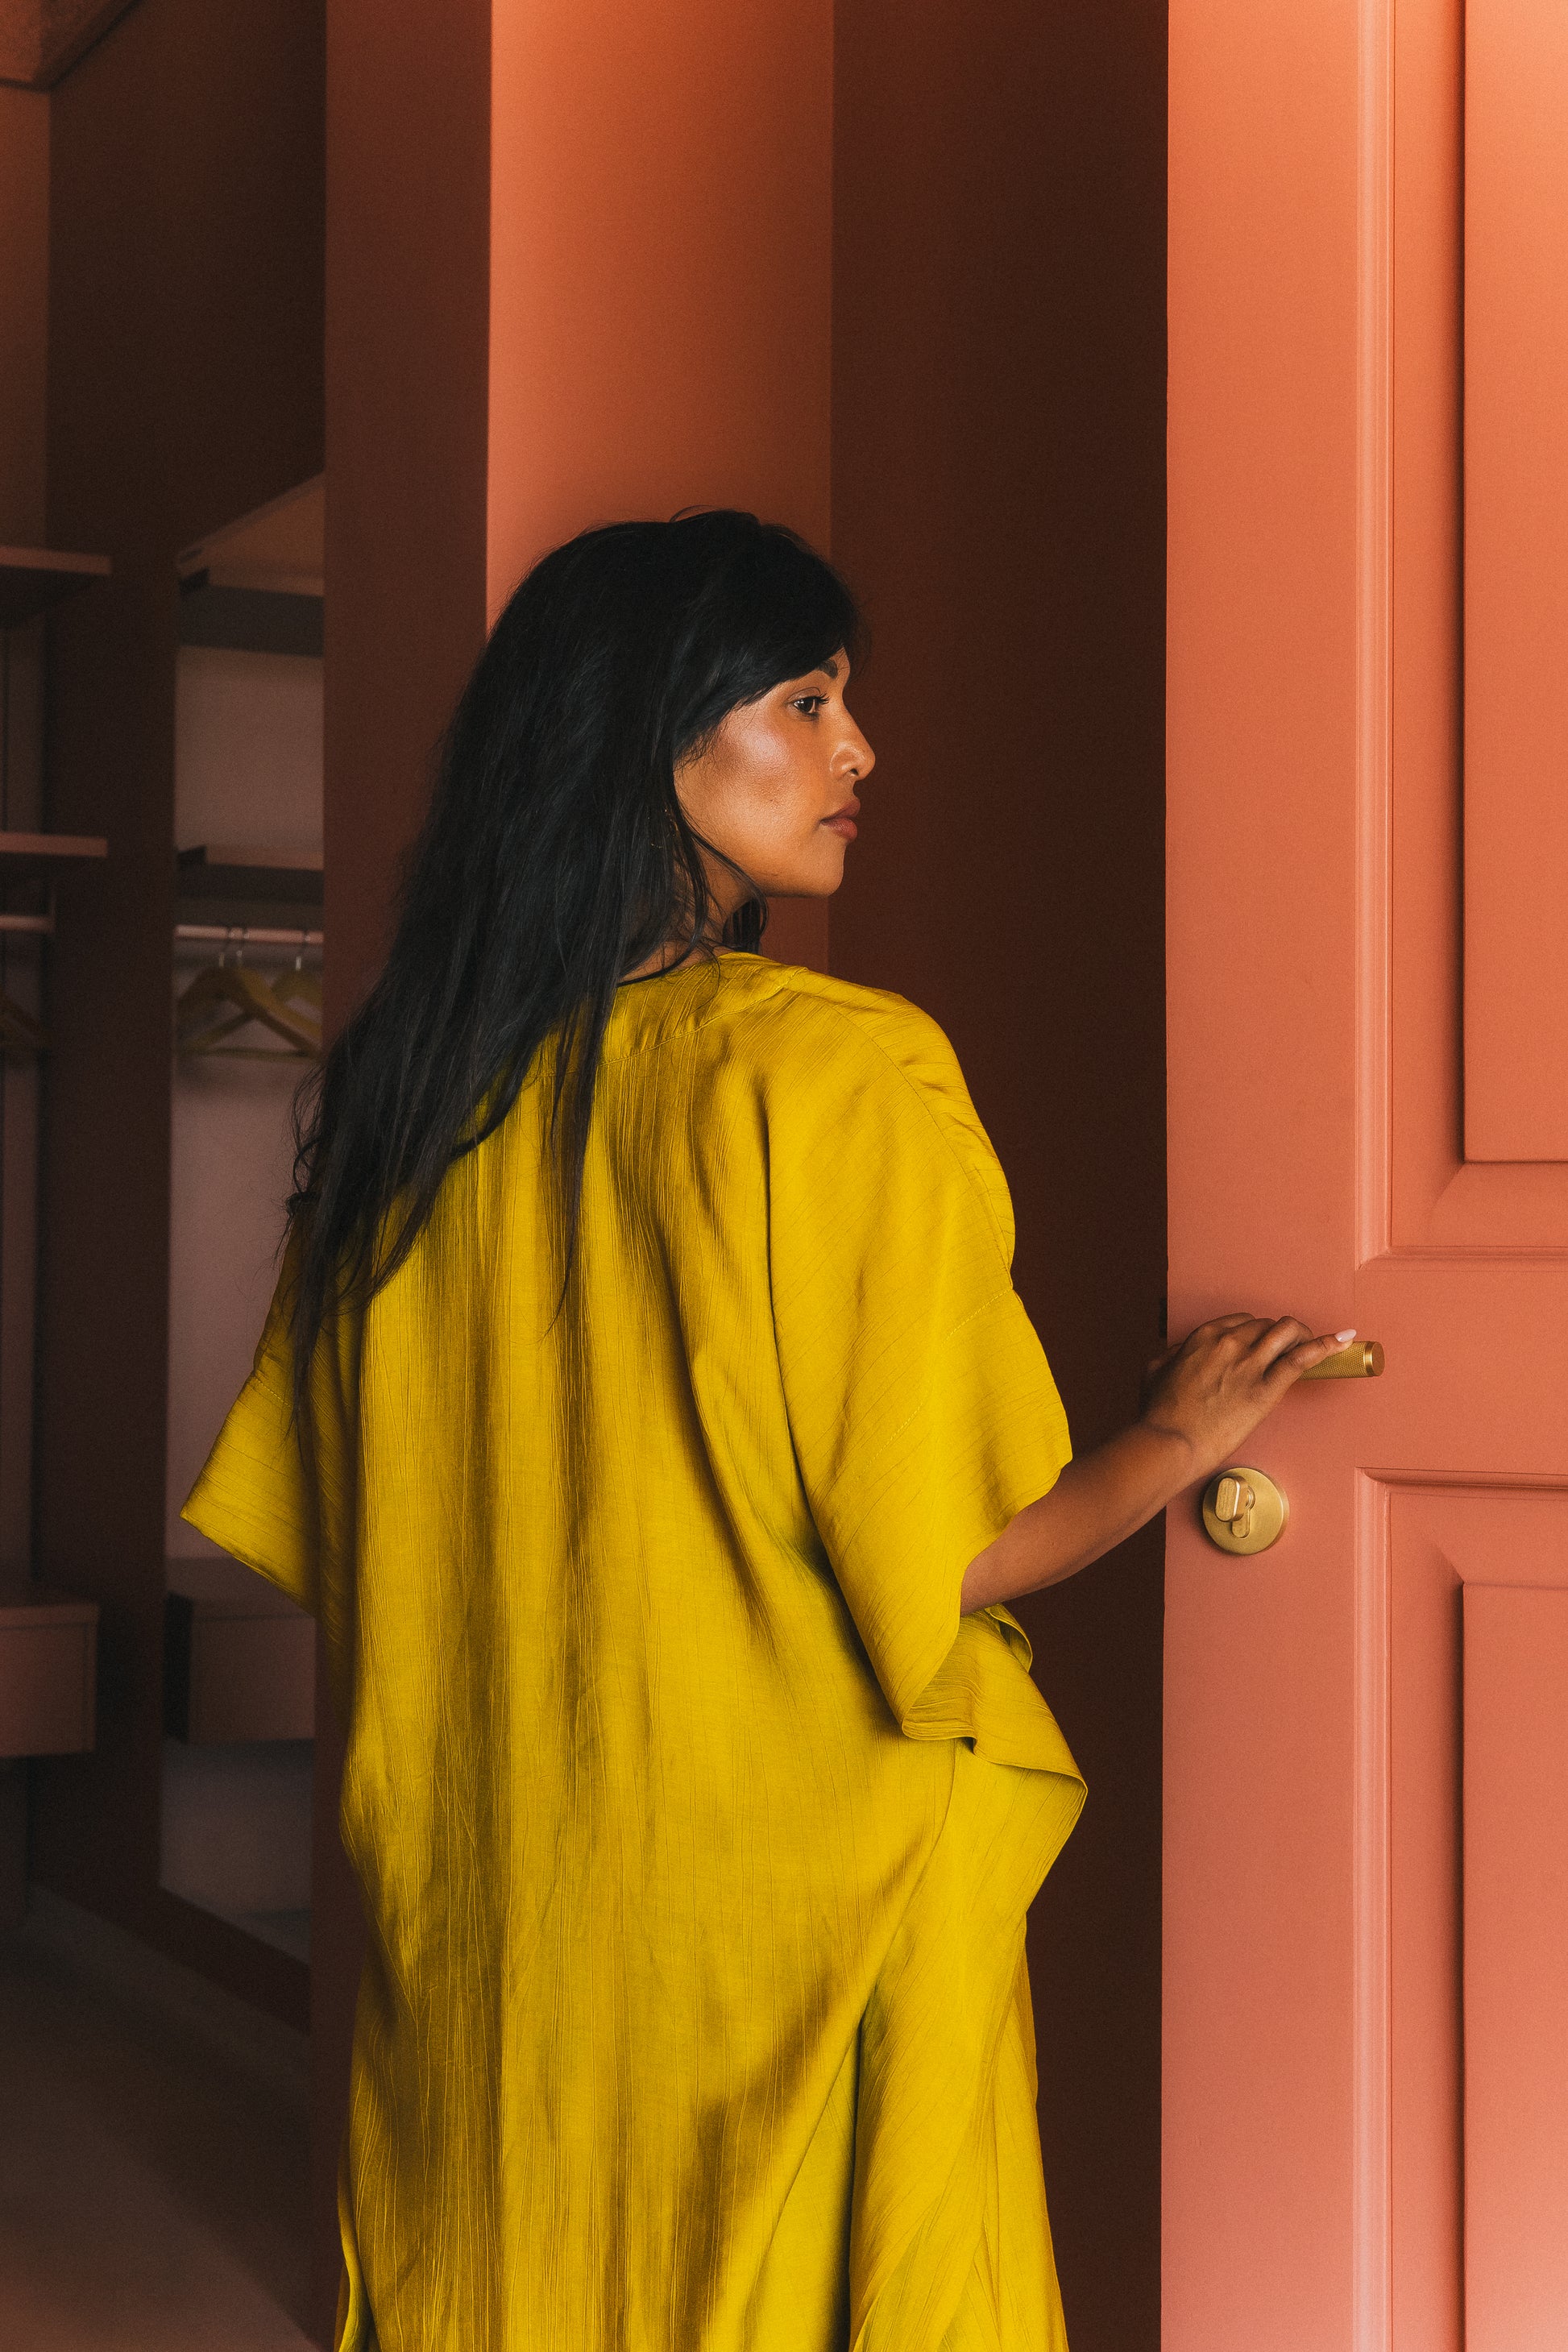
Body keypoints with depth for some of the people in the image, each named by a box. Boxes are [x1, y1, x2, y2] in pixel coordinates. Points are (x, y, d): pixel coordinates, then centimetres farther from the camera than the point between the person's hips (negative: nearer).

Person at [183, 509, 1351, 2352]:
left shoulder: (400, 1091, -1)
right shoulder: (843, 1071, -18)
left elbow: (308, 1536, 6)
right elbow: (934, 1565, -19)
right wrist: (1178, 1440, -2)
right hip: (791, 1884, -5)